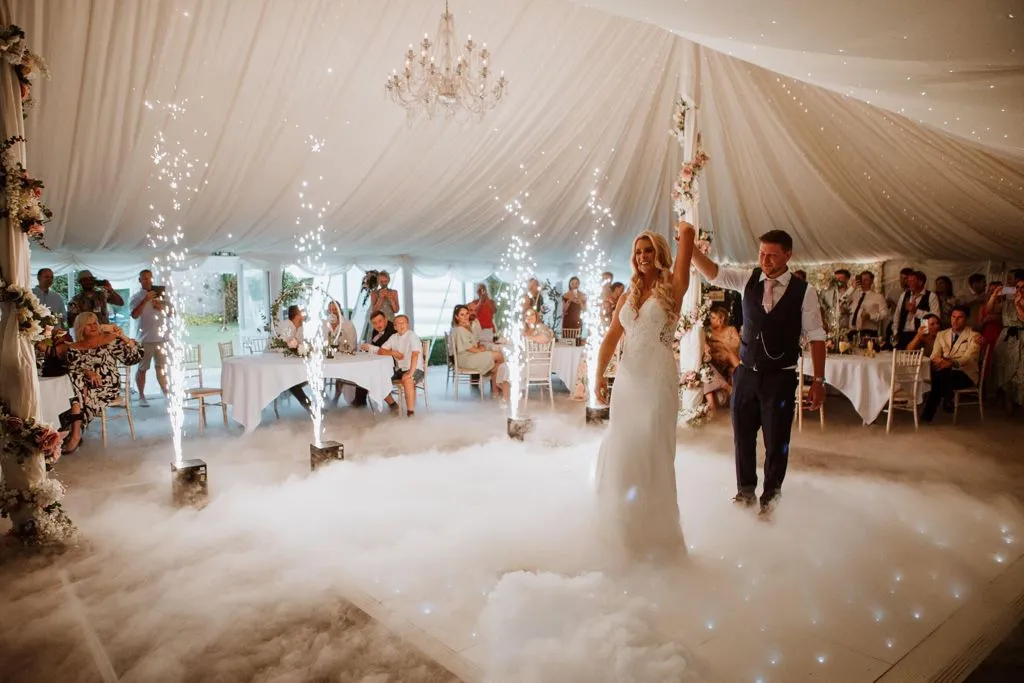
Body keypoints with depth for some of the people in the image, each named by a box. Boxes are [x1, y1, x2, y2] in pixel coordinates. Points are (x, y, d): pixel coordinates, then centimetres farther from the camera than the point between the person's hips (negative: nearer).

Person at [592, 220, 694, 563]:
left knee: (653, 451, -1)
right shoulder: (627, 296, 12)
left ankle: (654, 529, 15)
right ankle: (622, 521, 30)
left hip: (658, 377, -5)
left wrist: (681, 230, 14)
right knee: (620, 448, 11)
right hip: (627, 377, 5)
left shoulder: (673, 287, -1)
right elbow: (611, 337, 10)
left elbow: (688, 232, -8)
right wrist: (599, 374, 2)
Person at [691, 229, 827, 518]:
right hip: (746, 373, 3)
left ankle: (770, 497, 29)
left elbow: (815, 337, -5)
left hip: (781, 377, -3)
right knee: (743, 434, 13)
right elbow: (713, 273, -9)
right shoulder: (749, 280, 0)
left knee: (776, 440, 7)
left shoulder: (803, 291, -7)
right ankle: (745, 491, 33)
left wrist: (818, 380, -7)